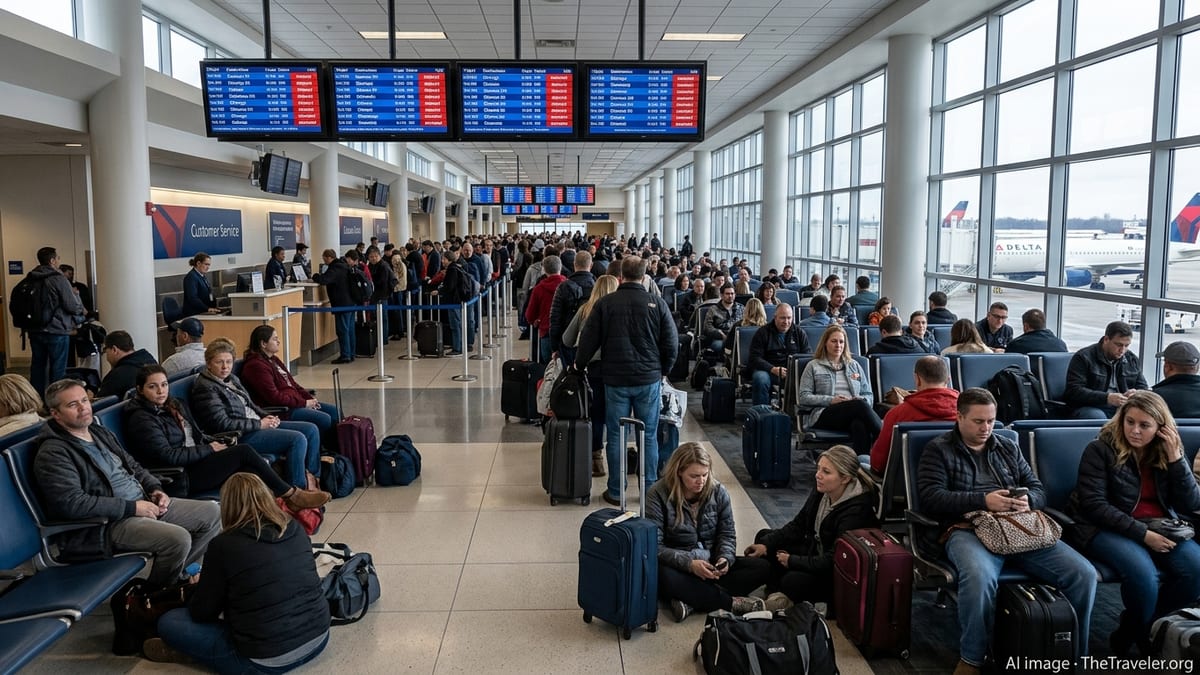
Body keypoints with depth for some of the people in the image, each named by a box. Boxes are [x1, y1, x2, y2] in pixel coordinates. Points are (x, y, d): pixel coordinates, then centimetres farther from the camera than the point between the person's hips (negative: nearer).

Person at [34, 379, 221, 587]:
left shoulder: (99, 432, 16)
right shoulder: (53, 454, -11)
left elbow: (132, 465, 26)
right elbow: (71, 503, -22)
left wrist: (154, 488, 5)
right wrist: (131, 507, -20)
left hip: (143, 503, 9)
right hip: (108, 523, -9)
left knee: (210, 512, 3)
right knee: (178, 539, -29)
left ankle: (178, 573, 13)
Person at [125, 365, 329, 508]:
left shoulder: (173, 405, 15)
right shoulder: (141, 419, -11)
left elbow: (196, 436, 23)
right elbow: (167, 455, -19)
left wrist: (214, 442, 2)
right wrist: (209, 449, -13)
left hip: (195, 460, 8)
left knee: (250, 472, -19)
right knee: (244, 451, -19)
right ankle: (292, 495, -10)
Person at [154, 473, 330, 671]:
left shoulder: (224, 544, -11)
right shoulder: (296, 529, 4)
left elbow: (202, 613, -1)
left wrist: (200, 586, 21)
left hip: (268, 660, -6)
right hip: (319, 638, 7)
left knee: (169, 623, 9)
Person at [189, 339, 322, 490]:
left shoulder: (232, 378, 14)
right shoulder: (204, 388, -13)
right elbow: (223, 423, -20)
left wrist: (266, 417, 3)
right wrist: (259, 424, -17)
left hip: (259, 424, 10)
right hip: (239, 436, -10)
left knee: (311, 429, 1)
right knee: (298, 439, -24)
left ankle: (312, 476, 7)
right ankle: (299, 488, -13)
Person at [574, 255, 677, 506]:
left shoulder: (604, 303, -4)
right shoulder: (657, 304, -3)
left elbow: (588, 341, 0)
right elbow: (672, 343, -1)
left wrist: (579, 366, 17)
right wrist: (663, 371, 14)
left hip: (616, 379, 0)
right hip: (649, 379, 1)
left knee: (615, 436, 8)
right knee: (649, 436, 9)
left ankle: (615, 491, 14)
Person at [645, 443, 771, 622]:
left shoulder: (718, 492, -2)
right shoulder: (658, 495, -14)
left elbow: (727, 534, 4)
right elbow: (655, 546, -17)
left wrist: (725, 558, -18)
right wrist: (689, 563, -30)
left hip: (710, 564, 5)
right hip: (678, 566, -4)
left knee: (763, 567, -15)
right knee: (664, 577, -39)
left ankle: (692, 600, -28)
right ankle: (731, 602, -24)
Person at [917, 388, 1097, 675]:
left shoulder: (1008, 448, 24)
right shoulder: (938, 449, 7)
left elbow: (1039, 490, 21)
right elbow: (931, 498, -5)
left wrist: (1027, 500, -4)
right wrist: (983, 500, -15)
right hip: (967, 529, -5)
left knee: (1084, 573, -16)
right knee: (979, 577, -38)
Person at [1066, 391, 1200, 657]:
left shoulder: (1168, 453, 8)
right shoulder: (1100, 449, -7)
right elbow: (1093, 505, -14)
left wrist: (1175, 459, -9)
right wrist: (1141, 533, -21)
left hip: (1158, 529, 5)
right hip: (1106, 528, -5)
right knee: (1143, 572, -34)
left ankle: (1130, 632, -2)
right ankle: (1148, 640, -1)